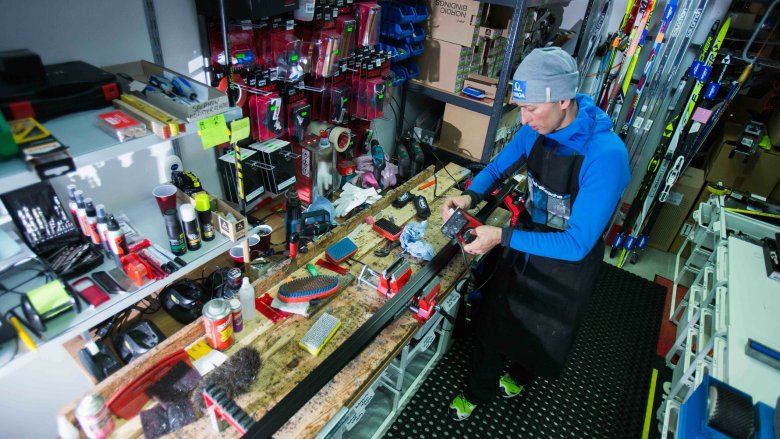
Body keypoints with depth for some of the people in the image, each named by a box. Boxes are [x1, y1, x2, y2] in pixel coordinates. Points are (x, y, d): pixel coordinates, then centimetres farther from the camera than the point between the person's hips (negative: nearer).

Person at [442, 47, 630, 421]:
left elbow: (577, 243, -31)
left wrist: (502, 237, -35)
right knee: (492, 320, 17)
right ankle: (477, 392, 44)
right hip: (523, 243, 5)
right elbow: (499, 167, 3)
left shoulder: (606, 155, -32)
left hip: (565, 264, -5)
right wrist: (470, 196, -17)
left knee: (538, 336, 22)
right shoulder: (536, 129, -14)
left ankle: (519, 376, 57)